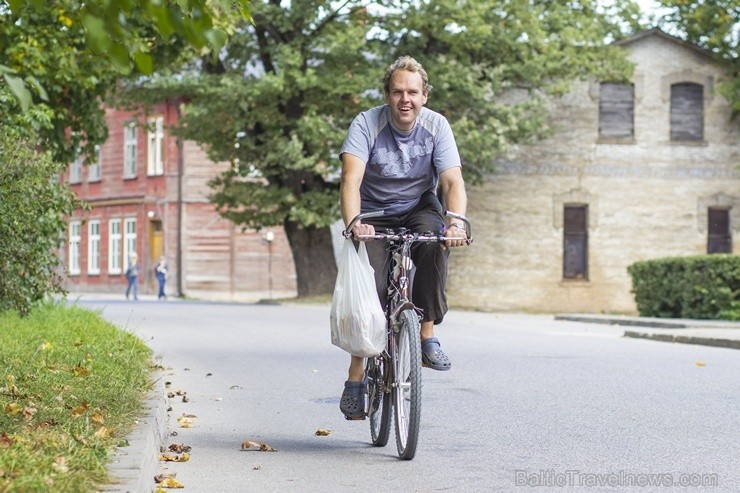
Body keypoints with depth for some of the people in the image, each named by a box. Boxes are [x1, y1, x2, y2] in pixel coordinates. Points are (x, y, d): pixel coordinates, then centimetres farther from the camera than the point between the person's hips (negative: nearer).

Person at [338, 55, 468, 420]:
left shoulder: (436, 126, -14)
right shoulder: (366, 124, -19)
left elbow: (453, 181, -24)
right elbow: (351, 179, -31)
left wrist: (456, 222, -44)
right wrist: (354, 222, -50)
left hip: (419, 208, 1)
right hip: (376, 215, -1)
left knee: (436, 241, -33)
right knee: (370, 286, -17)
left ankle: (427, 335, -21)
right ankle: (356, 374, -1)